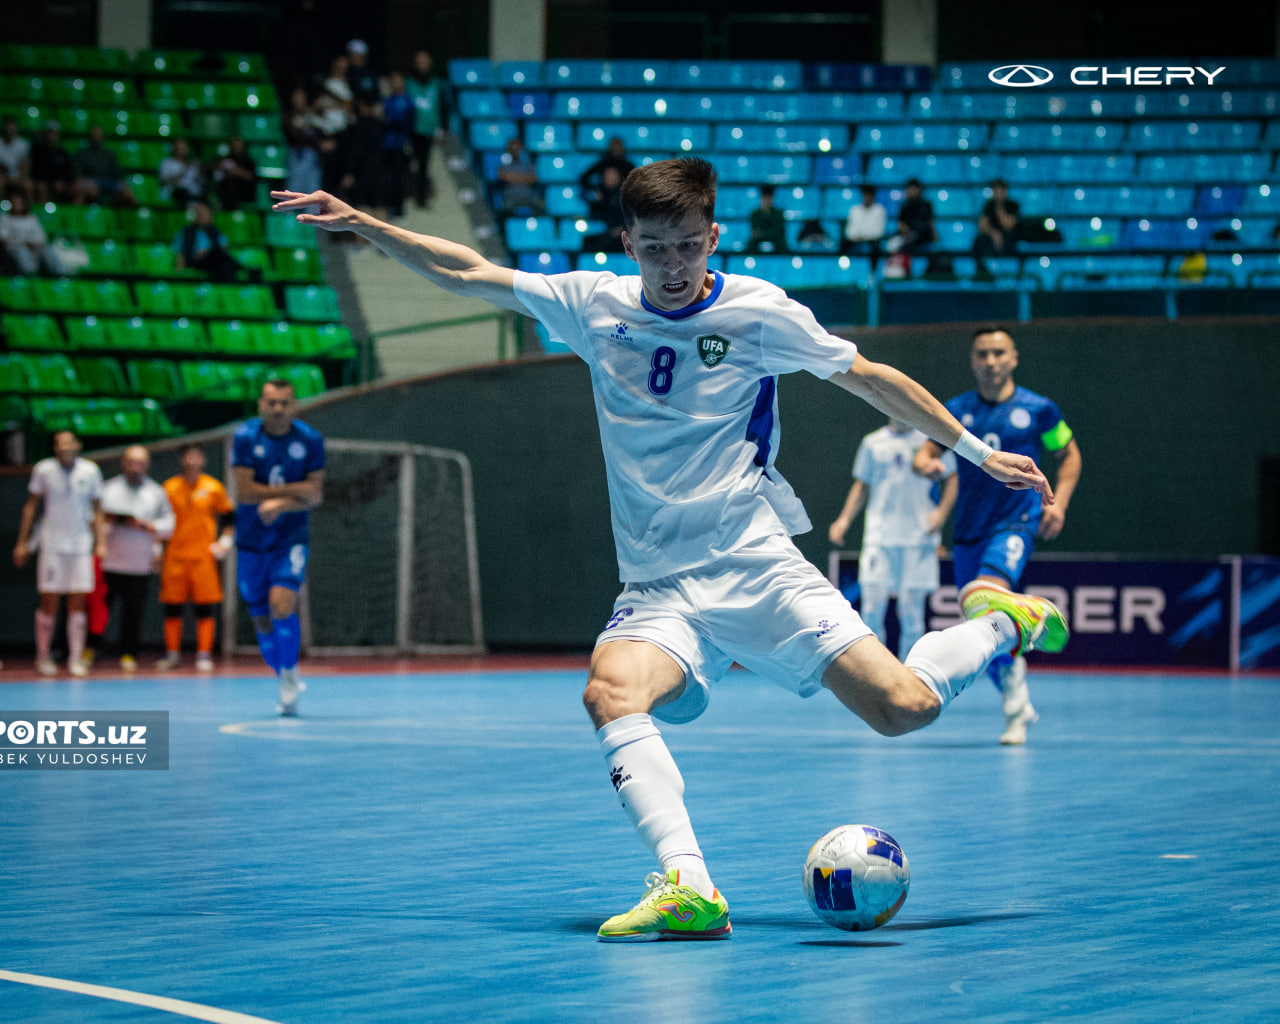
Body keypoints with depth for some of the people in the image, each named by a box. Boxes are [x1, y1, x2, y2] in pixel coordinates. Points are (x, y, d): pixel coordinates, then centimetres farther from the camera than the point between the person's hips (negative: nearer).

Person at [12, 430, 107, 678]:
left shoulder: (90, 471, 3)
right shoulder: (43, 470, 0)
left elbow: (96, 509, 10)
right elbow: (31, 507, 7)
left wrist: (101, 542, 3)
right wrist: (22, 543, 5)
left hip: (81, 546, 1)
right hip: (52, 545, -1)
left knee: (77, 604, -1)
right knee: (49, 603, -1)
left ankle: (76, 658, 5)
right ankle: (43, 657, 10)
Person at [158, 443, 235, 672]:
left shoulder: (214, 487, 3)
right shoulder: (169, 487, 5)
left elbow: (229, 517, 12)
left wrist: (225, 541, 2)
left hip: (204, 556, -1)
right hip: (174, 556, 1)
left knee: (205, 609, -3)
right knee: (172, 607, 2)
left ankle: (204, 655, 2)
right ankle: (172, 653, 12)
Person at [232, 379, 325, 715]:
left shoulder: (310, 439, -5)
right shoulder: (245, 437, -8)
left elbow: (315, 495, -6)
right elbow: (245, 492, -13)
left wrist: (280, 504, -22)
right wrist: (295, 490, -14)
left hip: (291, 538, -1)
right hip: (251, 540, 1)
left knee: (282, 606, -22)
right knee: (261, 620, 7)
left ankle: (289, 672, 1)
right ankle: (288, 682, 28)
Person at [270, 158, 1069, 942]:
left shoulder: (760, 312, -1)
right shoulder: (596, 306, 7)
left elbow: (869, 378, 10)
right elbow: (467, 273, 16)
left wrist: (976, 451, 14)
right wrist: (362, 224, 11)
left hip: (755, 564, -2)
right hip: (656, 589, 3)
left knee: (903, 709, -16)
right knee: (611, 693, -31)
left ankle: (1003, 623, 16)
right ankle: (689, 891, -40)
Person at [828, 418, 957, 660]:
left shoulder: (932, 438, 5)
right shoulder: (873, 443, 10)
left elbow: (952, 478, 8)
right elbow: (861, 486, 17)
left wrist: (942, 512, -8)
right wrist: (844, 519, 4)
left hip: (919, 538, -1)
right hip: (878, 537, 1)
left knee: (912, 613, -2)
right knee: (872, 611, -7)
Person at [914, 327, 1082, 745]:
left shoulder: (1038, 409, 2)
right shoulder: (957, 410, 7)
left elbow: (1069, 455, 14)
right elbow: (927, 452, 7)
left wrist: (1059, 503, 0)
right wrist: (926, 463, -18)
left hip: (1016, 523, -4)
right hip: (969, 530, 4)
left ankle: (1016, 705, -22)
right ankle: (1020, 709, 26)